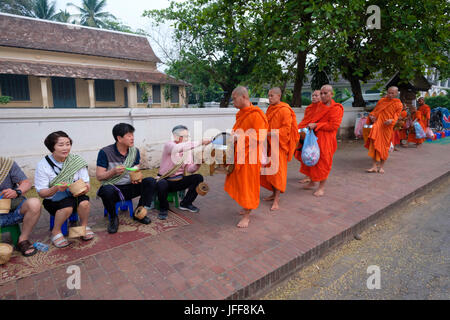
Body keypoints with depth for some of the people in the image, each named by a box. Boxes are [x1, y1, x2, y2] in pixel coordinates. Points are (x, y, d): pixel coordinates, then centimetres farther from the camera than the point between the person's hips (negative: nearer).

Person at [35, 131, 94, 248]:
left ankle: (84, 226, 0)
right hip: (53, 200, -2)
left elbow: (87, 184, -3)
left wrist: (85, 188, -28)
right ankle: (56, 231, -3)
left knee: (84, 202, -30)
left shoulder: (77, 161, -5)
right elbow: (41, 193, -9)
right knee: (68, 206, -32)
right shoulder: (43, 165, -9)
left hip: (74, 196, 2)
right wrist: (56, 188, -30)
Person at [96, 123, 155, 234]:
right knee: (107, 190, -39)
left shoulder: (135, 151, 4)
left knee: (150, 181, -20)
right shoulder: (105, 152, -10)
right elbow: (99, 176, -10)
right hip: (113, 188, -3)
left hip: (129, 187, 4)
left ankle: (139, 212, -5)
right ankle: (113, 217, -8)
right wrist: (113, 172, -29)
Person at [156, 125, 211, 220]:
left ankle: (185, 203, 5)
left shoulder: (188, 149, 4)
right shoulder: (168, 145, -15)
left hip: (179, 180, 5)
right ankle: (163, 208, -6)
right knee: (161, 184, -38)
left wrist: (198, 164, -24)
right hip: (166, 180, -5)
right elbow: (178, 148, -40)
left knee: (198, 178, -15)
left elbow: (189, 169, -2)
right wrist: (200, 142, -43)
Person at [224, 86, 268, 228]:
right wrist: (233, 134, 6)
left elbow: (259, 137, -21)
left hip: (249, 155, -8)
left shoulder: (256, 114, -16)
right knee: (240, 182, 15)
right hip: (238, 154, 9)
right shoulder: (241, 113, 13)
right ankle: (246, 208, 32)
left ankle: (246, 216, 11)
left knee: (247, 184, 0)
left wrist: (240, 137, -22)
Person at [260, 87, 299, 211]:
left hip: (279, 144, -8)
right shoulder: (270, 109, 13)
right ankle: (274, 193, 24)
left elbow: (286, 129, -18)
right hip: (269, 144, 8)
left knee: (277, 170, -6)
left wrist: (270, 134, -22)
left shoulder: (285, 110, -12)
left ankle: (276, 200, 0)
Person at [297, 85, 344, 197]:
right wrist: (301, 128, -5)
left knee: (323, 161, -2)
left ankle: (322, 187, 11)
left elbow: (333, 125, -16)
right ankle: (312, 182, 30)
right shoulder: (317, 106, 10)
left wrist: (316, 125, -19)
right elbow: (308, 117, 12)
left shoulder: (336, 109, -8)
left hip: (325, 139, -6)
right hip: (313, 137, 6)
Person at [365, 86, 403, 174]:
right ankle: (374, 166, -6)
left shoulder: (399, 104, 5)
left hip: (387, 127, -1)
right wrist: (371, 116, -5)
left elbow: (396, 115, 0)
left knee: (384, 147, 4)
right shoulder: (382, 100, 12)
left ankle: (381, 167, 16)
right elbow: (375, 110, 17)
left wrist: (391, 120, -22)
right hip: (377, 125, 1)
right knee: (374, 144, -9)